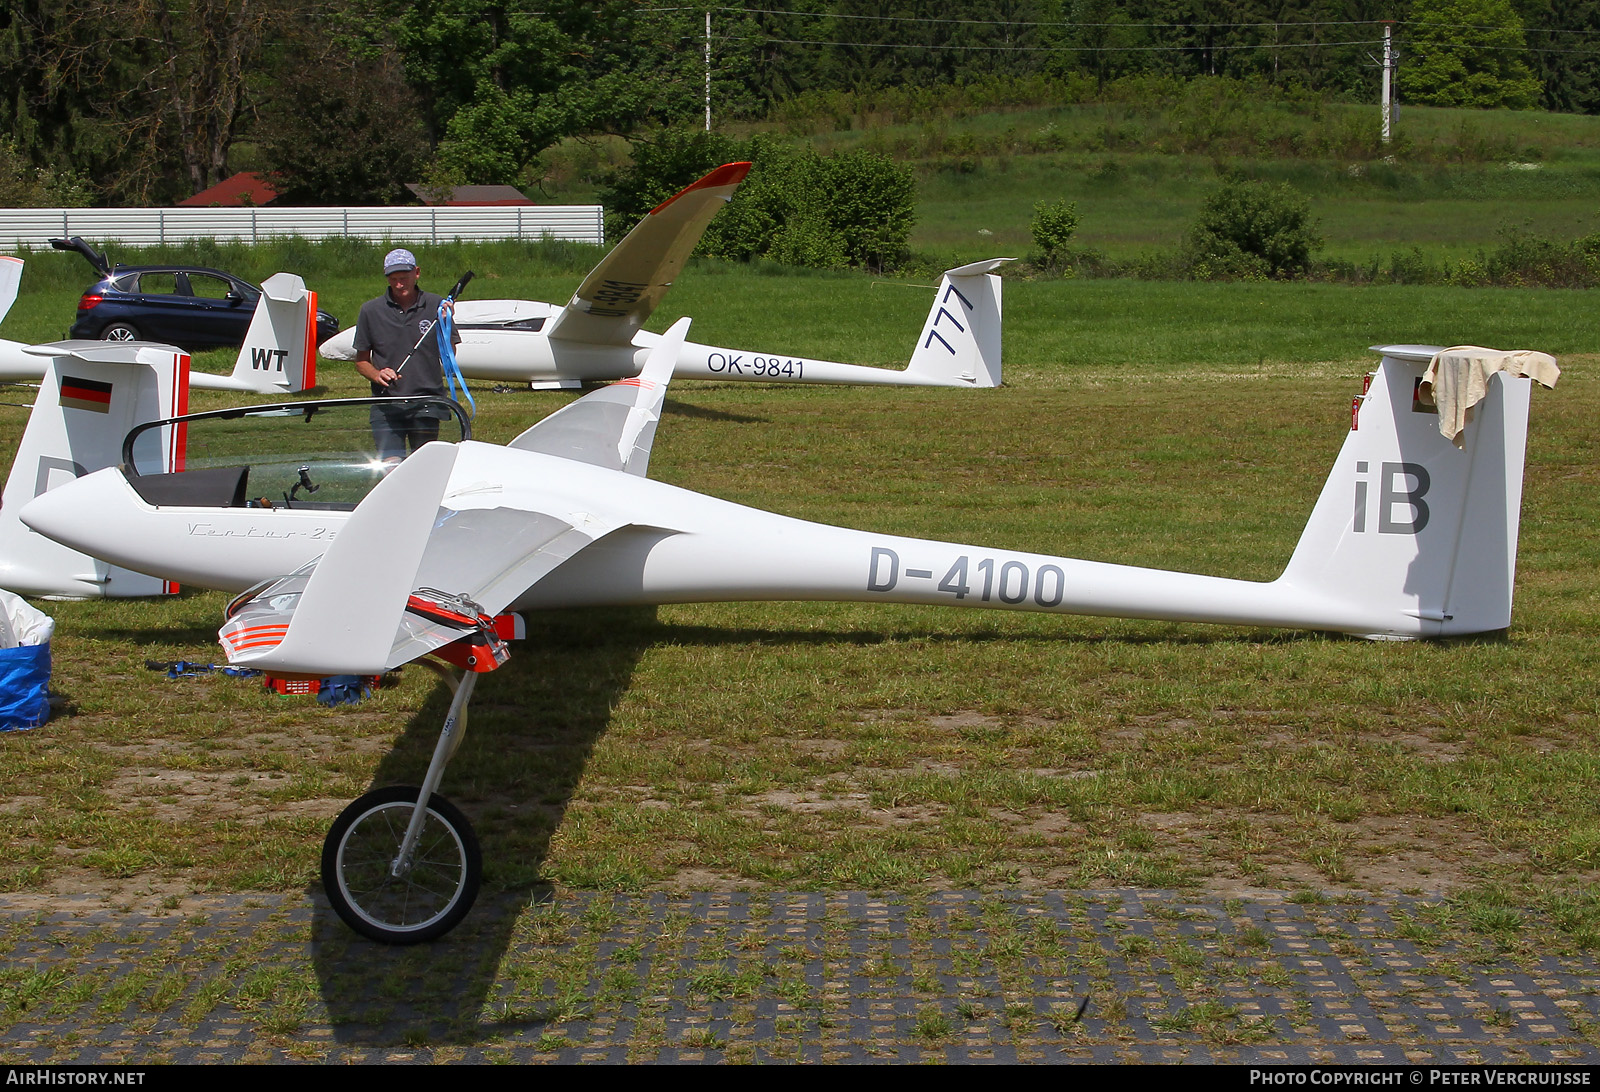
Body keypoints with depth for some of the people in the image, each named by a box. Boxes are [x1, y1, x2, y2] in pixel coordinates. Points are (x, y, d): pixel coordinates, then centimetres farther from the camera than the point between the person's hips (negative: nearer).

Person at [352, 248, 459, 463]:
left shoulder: (436, 306, 2)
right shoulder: (371, 310, 4)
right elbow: (361, 361, 11)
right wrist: (376, 375, -9)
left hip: (427, 404, 0)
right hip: (387, 405, 0)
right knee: (391, 464, -12)